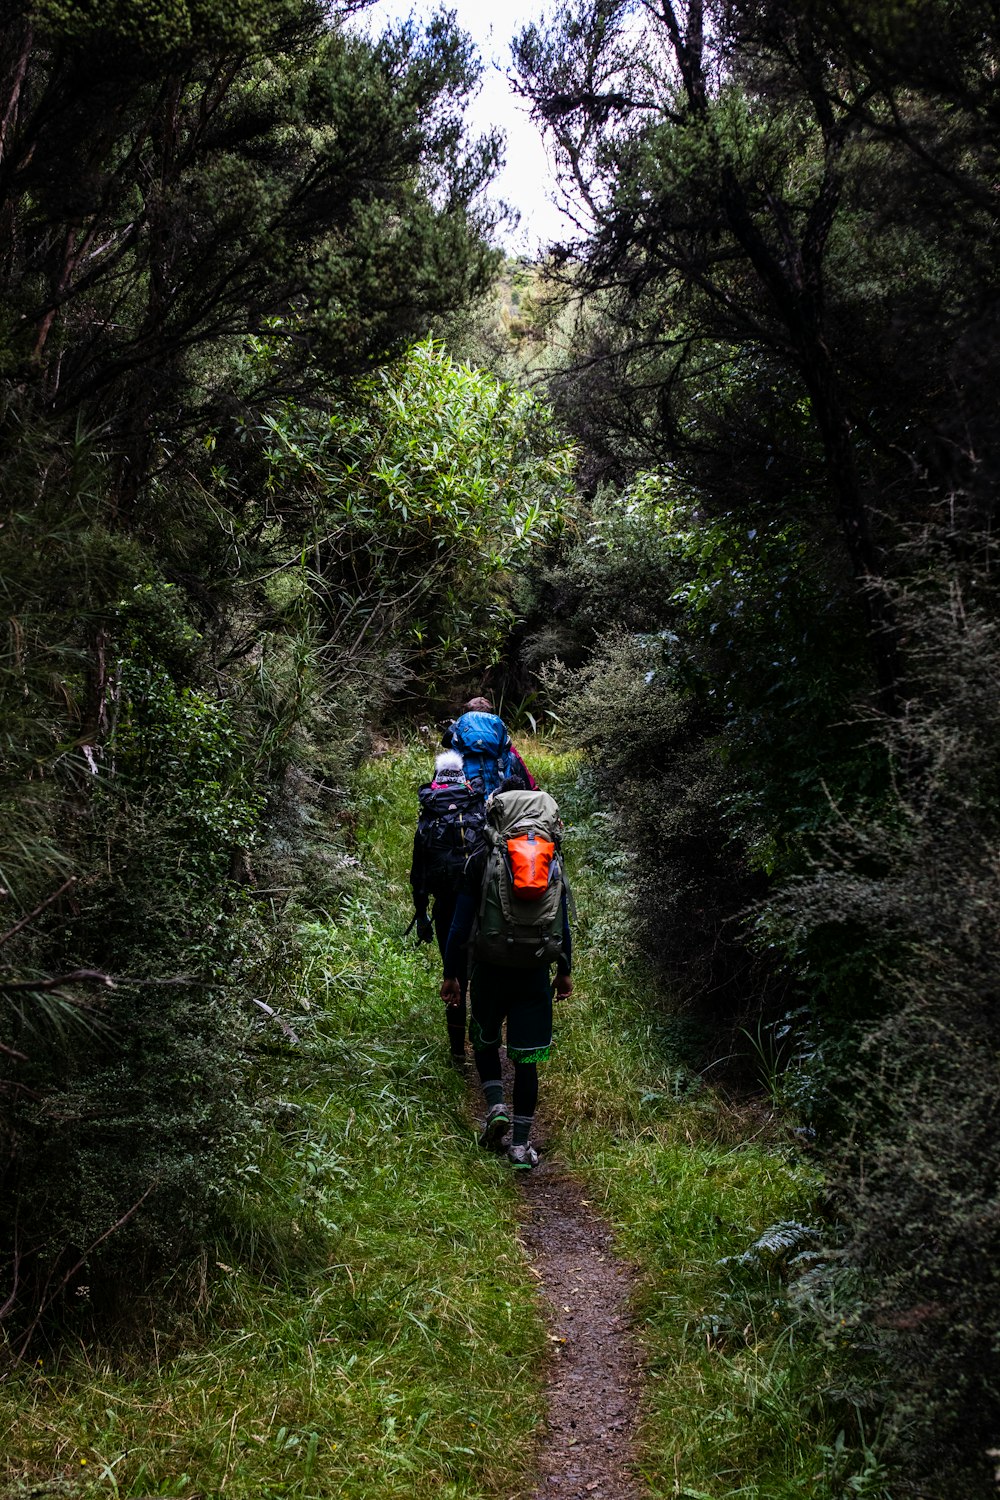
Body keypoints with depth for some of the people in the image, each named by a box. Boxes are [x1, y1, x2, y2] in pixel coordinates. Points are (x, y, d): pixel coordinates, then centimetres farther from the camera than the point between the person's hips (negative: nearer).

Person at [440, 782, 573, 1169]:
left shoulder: (481, 862, -3)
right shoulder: (554, 862, 7)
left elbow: (461, 922, -3)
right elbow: (563, 922, 12)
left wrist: (451, 974, 4)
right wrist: (565, 970, 21)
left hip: (490, 967, -2)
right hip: (536, 972, 2)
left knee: (484, 1039, 21)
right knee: (526, 1056, 5)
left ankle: (496, 1106, 1)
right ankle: (520, 1144, 6)